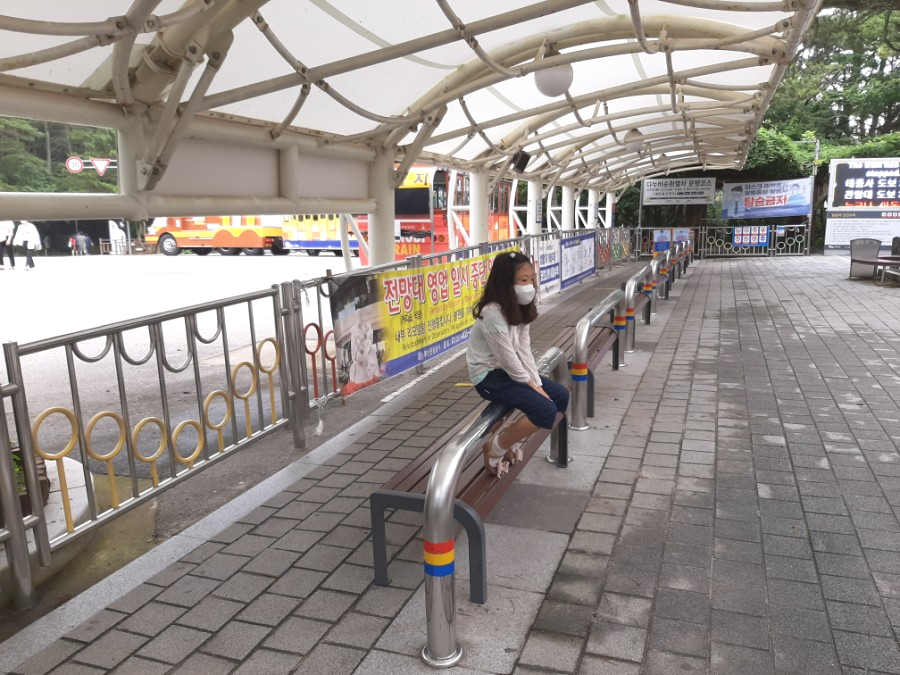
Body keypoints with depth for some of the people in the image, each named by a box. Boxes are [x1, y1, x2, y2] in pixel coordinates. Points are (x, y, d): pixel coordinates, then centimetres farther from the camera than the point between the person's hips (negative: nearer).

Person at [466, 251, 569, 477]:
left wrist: (537, 383, -8)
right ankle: (495, 447, -4)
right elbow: (507, 358, -21)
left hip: (509, 371, 9)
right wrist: (530, 383, -11)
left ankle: (510, 435, 13)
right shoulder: (492, 314, -24)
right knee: (546, 411, -20)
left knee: (561, 397, 5)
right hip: (489, 376, -9)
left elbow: (524, 351, 1)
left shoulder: (520, 309, 5)